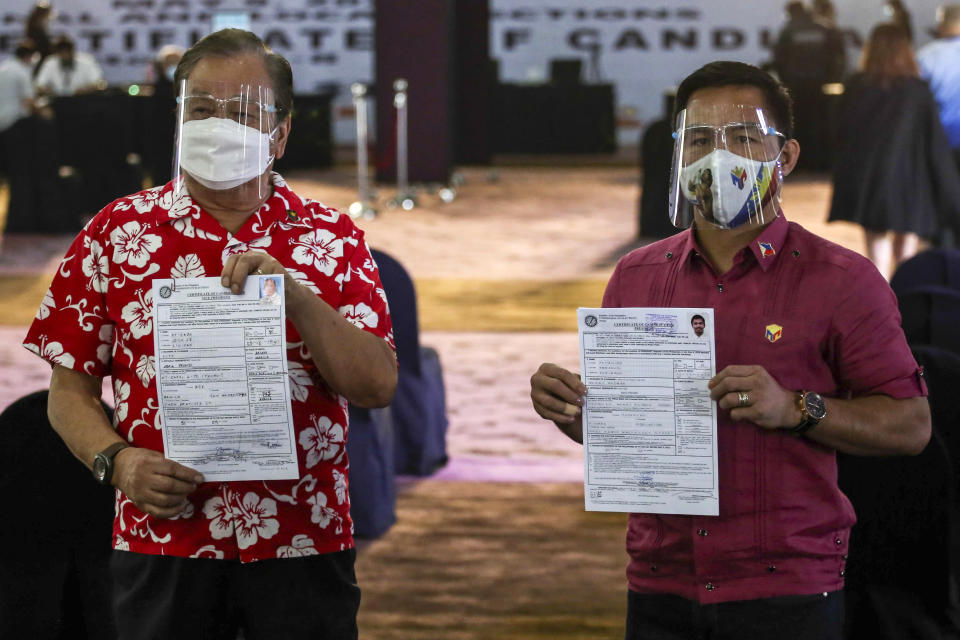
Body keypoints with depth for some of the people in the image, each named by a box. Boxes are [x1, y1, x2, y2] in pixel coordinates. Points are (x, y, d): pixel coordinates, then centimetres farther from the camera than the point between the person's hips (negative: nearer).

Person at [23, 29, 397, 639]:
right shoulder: (117, 231, 5)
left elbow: (378, 387, -4)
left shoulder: (332, 239, 5)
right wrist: (118, 461, -12)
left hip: (302, 547, 0)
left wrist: (294, 295, -16)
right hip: (162, 547, 0)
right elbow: (70, 389, 6)